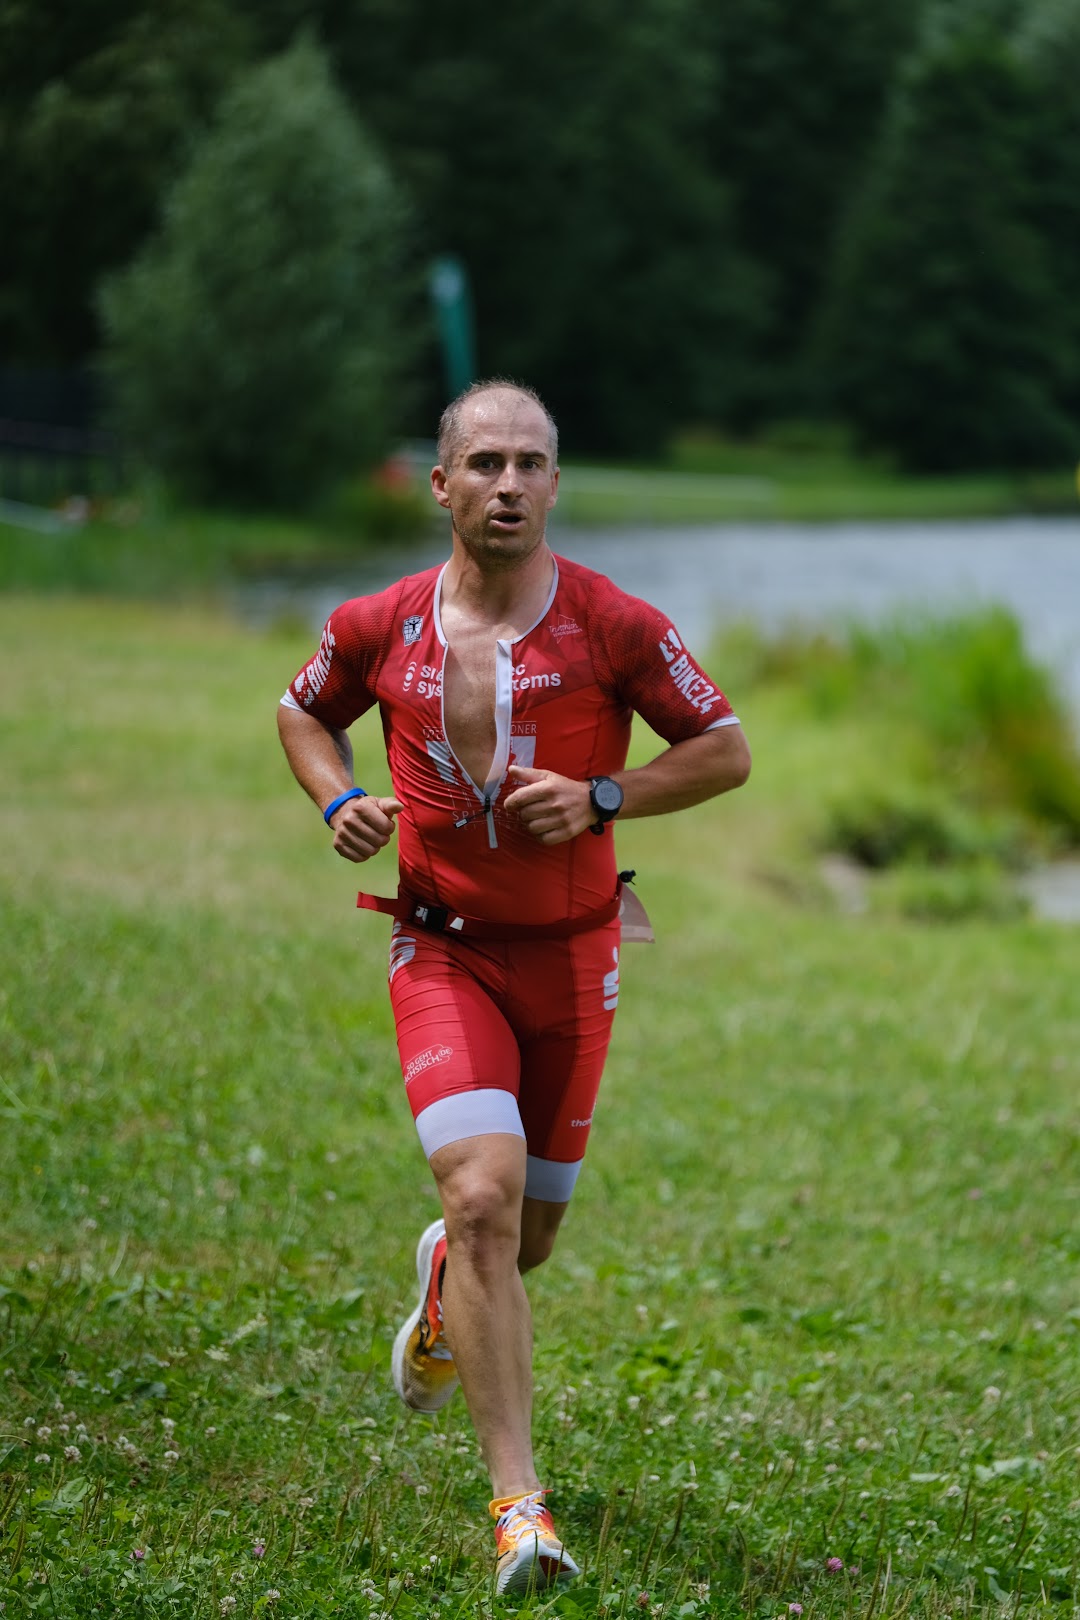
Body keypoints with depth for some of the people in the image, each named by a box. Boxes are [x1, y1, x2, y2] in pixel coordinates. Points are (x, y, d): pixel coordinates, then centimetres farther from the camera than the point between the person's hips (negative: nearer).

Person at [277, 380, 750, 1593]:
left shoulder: (614, 626, -10)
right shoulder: (378, 627, -5)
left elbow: (725, 751, -1)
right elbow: (303, 714, 16)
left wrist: (601, 797, -16)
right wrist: (340, 802, -4)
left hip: (571, 953, 1)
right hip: (444, 953, -1)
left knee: (527, 1234, 13)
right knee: (483, 1194, -22)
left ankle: (442, 1283, 53)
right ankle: (519, 1507, -21)